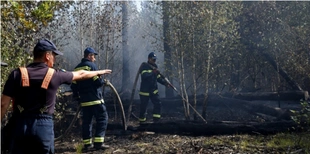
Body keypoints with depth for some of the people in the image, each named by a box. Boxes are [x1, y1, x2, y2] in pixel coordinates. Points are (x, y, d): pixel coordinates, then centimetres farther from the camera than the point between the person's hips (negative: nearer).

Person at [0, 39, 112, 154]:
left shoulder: (17, 74, -2)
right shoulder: (55, 75, -1)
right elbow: (81, 74, 16)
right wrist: (98, 72, 34)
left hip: (20, 125, 1)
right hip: (44, 125, -1)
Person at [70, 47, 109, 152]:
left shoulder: (77, 68, 13)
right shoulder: (91, 65, -8)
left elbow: (74, 86, 12)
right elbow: (98, 82, -14)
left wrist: (77, 97, 20)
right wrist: (103, 81, 6)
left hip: (84, 100, 7)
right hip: (95, 99, -7)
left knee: (86, 121, 9)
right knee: (102, 118, -1)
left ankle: (87, 144, 9)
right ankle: (98, 142, -7)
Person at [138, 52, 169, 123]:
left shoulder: (154, 67, 10)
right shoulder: (144, 66, -10)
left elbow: (158, 77, 14)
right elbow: (144, 75, -29)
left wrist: (164, 82, -2)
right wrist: (153, 72, -43)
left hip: (154, 91, 6)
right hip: (145, 91, -6)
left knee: (158, 104, -5)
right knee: (143, 107, 3)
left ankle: (156, 120, 2)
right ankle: (142, 121, 19)